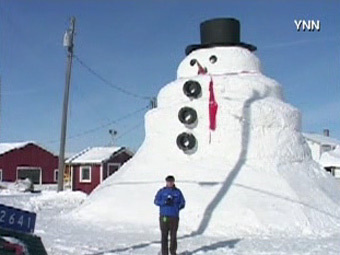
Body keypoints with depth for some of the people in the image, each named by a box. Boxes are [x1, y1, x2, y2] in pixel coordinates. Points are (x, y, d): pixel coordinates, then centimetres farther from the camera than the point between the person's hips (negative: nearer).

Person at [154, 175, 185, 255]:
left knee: (173, 235, 4)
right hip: (164, 216, -1)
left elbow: (182, 203, 10)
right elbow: (156, 201, -1)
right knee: (164, 235, -2)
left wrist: (177, 207, -9)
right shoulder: (162, 191, 6)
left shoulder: (178, 191, 9)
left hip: (174, 216, 1)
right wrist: (165, 202, -17)